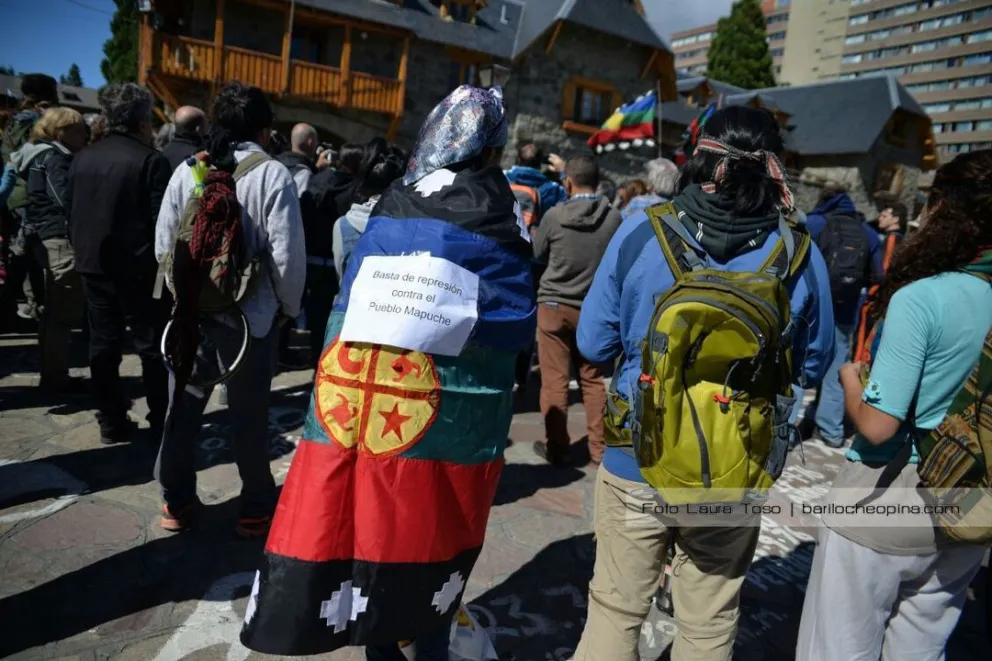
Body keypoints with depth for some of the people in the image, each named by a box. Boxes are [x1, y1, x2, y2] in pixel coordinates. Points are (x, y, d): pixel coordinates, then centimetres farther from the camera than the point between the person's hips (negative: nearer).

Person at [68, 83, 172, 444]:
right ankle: (161, 421, 9)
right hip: (139, 266, -5)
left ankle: (111, 422, 17)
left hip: (94, 265, 6)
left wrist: (82, 251, 20)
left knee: (103, 344, 10)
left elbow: (71, 215, 10)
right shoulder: (151, 160, -12)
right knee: (151, 345, 3)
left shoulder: (82, 158, 7)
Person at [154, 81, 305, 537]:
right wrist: (289, 307, 1)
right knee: (249, 413, 8)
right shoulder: (272, 174, -11)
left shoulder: (187, 171, 1)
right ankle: (256, 509, 21)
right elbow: (287, 254, -14)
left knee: (184, 405, 15)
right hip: (251, 312, -4)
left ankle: (177, 502, 29)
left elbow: (163, 246, 4)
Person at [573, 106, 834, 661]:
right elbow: (813, 365, 4)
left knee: (616, 609, 20)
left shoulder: (641, 231, -13)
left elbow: (593, 344, -7)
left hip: (636, 461, 0)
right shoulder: (801, 255, -10)